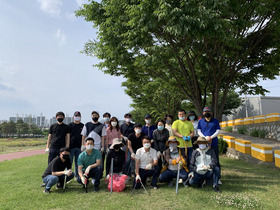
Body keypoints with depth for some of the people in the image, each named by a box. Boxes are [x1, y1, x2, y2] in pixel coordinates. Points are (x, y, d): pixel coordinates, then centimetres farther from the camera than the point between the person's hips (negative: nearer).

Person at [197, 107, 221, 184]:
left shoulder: (215, 121, 10)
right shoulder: (200, 121, 12)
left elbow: (218, 131, 3)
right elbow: (199, 131, 7)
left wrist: (211, 137, -11)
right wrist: (205, 137, -10)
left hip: (214, 144, -1)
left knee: (216, 161, 0)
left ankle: (218, 178, 6)